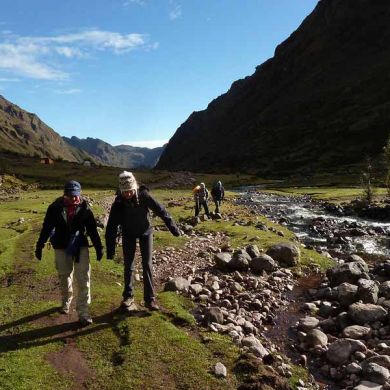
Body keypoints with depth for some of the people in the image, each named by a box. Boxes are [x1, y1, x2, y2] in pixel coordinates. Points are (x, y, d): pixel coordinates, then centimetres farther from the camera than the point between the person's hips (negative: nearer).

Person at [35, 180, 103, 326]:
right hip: (61, 247, 1)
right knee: (64, 276, 16)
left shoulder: (84, 208, -6)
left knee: (83, 278, -6)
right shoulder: (55, 207, -8)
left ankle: (83, 312, 1)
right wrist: (39, 246, 2)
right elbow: (47, 227, 0)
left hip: (81, 246, -1)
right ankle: (66, 302, 42)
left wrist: (98, 247, 2)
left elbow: (92, 229, 0)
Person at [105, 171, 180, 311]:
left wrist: (173, 228, -16)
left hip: (146, 232, -1)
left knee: (147, 264, -2)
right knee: (128, 265, 4)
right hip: (128, 234, 1)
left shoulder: (144, 196, -28)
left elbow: (161, 211, -20)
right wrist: (110, 250, -23)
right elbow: (111, 227, -22)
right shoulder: (118, 203, -25)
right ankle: (128, 296, 19)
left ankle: (150, 298, 5)